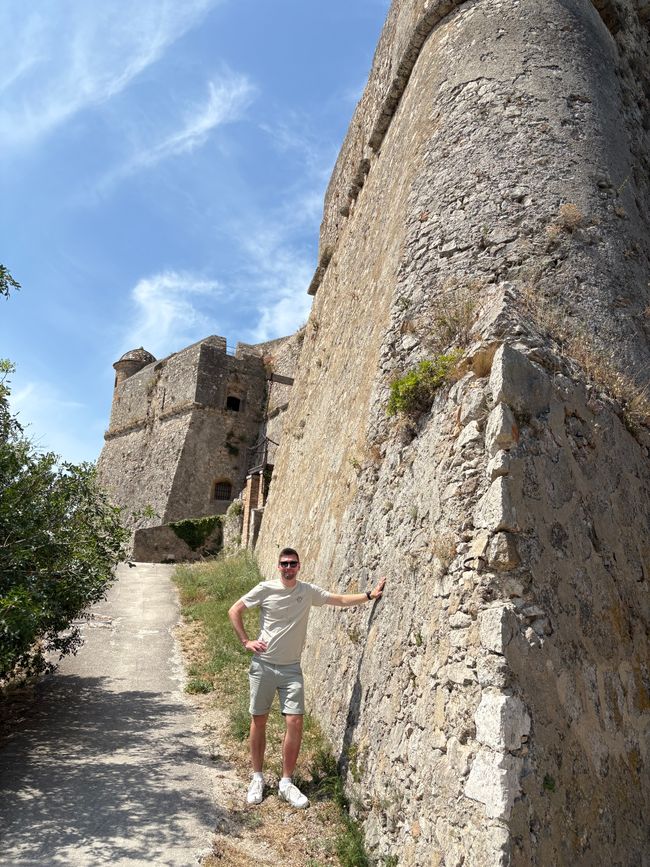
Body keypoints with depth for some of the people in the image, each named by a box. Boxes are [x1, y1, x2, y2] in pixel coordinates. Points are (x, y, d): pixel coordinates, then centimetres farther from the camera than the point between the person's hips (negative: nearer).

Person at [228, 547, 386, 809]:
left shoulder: (308, 591, 0)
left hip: (291, 668, 2)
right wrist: (246, 641, -6)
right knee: (259, 721, 8)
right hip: (263, 666, -2)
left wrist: (369, 595, -6)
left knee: (295, 722, -4)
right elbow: (234, 611, -2)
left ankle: (286, 783, 13)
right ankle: (257, 778, 27)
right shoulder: (266, 588, -9)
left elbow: (340, 600, 4)